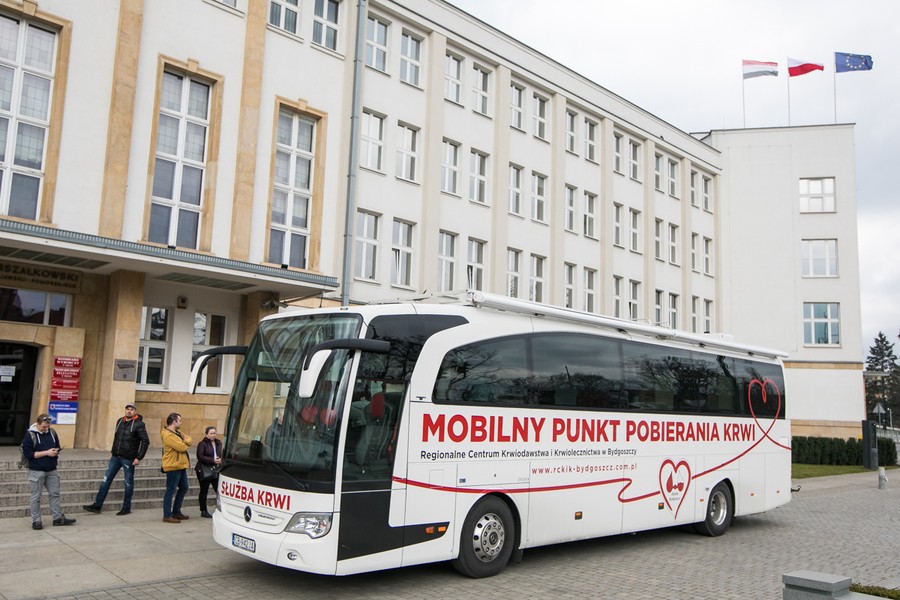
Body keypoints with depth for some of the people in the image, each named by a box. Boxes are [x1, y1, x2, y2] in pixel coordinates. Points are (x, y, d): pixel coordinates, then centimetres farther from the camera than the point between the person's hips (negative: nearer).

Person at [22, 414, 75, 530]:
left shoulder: (52, 433, 5)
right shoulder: (30, 435, -10)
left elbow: (57, 447, 17)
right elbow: (28, 453, -14)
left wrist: (56, 452, -6)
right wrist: (46, 452, -18)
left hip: (51, 470, 5)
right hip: (36, 471, -5)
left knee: (55, 494, 9)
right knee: (36, 497, 4)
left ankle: (58, 518, 17)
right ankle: (36, 521, 13)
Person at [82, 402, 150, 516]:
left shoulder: (139, 424, -9)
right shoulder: (120, 421, 10)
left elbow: (145, 441, -12)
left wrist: (139, 458, -15)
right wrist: (113, 451, 15)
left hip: (129, 458, -6)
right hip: (115, 456, 6)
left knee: (128, 482, 5)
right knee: (106, 479, 4)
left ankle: (126, 507, 15)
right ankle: (97, 505, 9)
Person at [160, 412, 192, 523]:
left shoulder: (177, 432, 14)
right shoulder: (168, 435, -18)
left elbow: (189, 440, 11)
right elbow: (182, 447, -23)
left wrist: (184, 442, -11)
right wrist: (185, 443, 0)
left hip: (180, 466, 10)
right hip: (173, 466, -10)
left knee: (183, 488, 15)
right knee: (171, 491, -5)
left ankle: (176, 512, 25)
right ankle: (167, 516, 0)